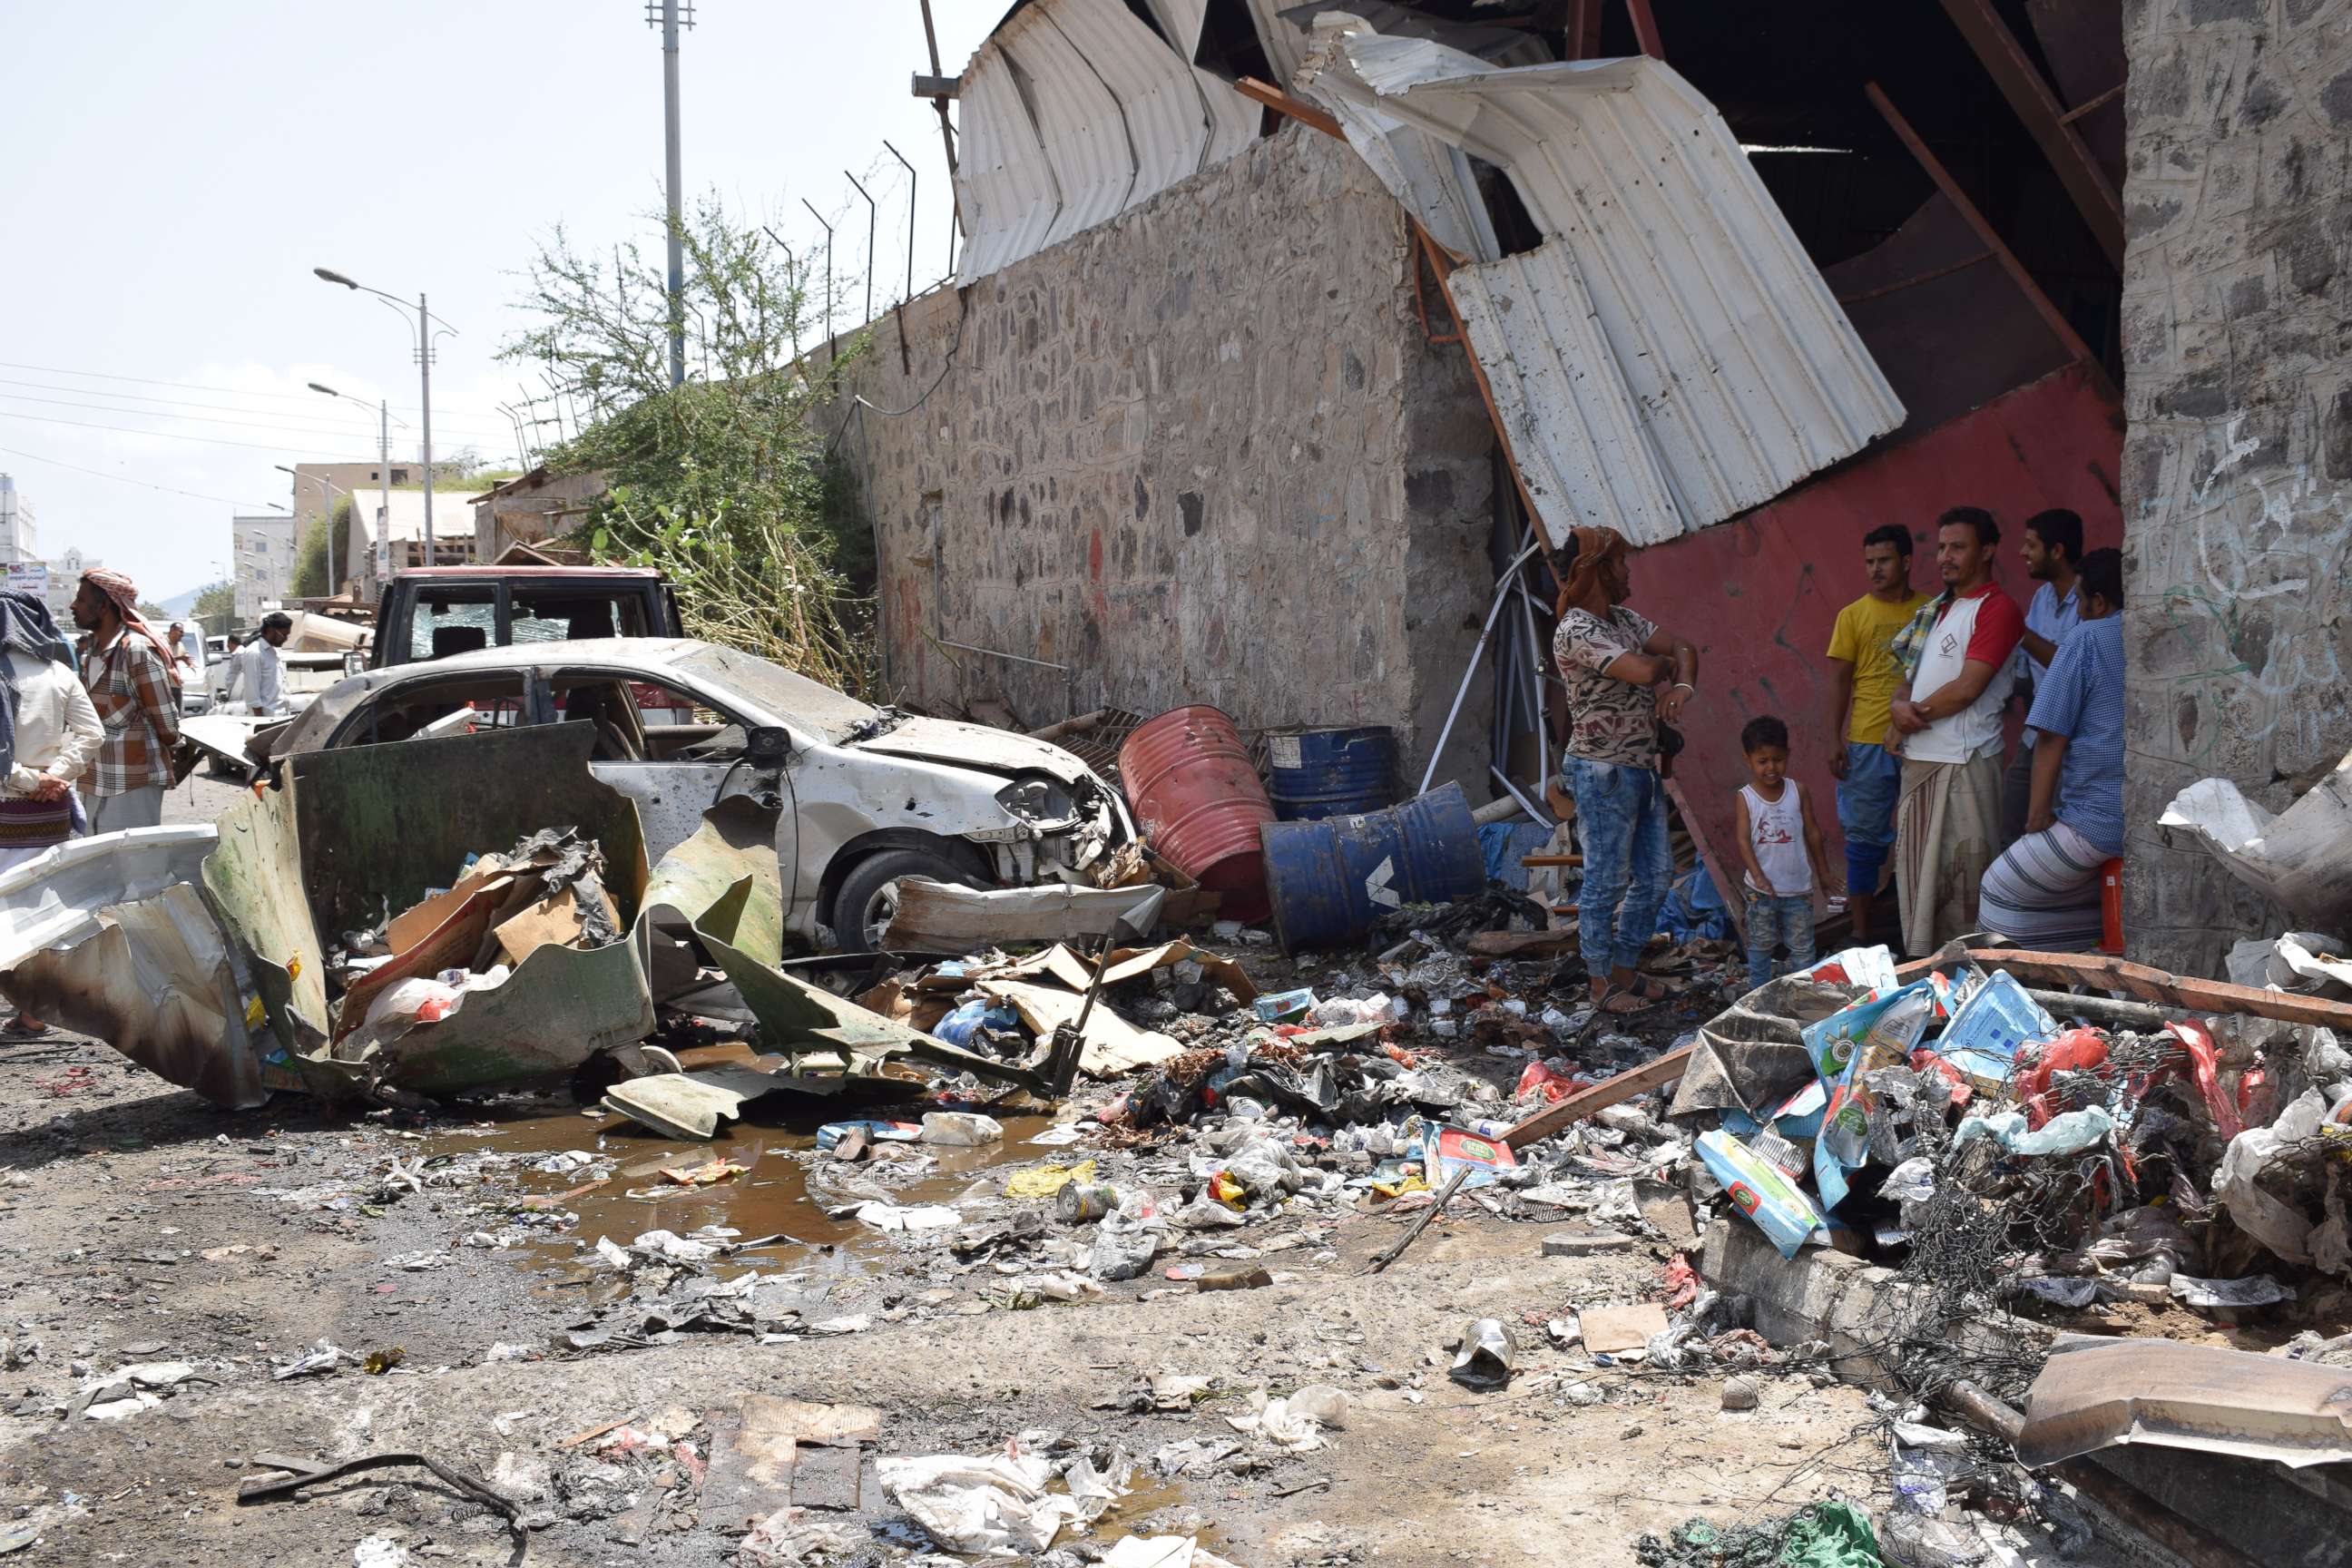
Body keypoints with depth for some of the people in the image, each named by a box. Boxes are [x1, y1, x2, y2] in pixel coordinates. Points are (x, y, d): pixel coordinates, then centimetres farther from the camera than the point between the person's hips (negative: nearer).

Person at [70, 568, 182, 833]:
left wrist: (170, 745, 4)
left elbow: (165, 718, -13)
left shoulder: (136, 649, -16)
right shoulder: (90, 648, 11)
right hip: (98, 781, 9)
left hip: (133, 782, -9)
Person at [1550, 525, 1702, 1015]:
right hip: (1603, 773, -9)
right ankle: (1602, 984, 12)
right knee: (1606, 881, 0)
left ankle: (1625, 970, 25)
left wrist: (1683, 685, -12)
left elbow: (1683, 648, 10)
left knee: (1655, 874, 14)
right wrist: (1663, 663, -6)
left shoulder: (1623, 620, 12)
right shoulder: (1576, 631, -19)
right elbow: (1644, 671, -30)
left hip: (1641, 768, 9)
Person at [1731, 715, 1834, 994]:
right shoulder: (1746, 797, -8)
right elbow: (1743, 839, -13)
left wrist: (1823, 872, 11)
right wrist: (1758, 875, -25)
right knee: (1761, 945, 12)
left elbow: (1812, 832, 6)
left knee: (1802, 946, 8)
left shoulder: (1798, 791, -3)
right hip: (1762, 888, -1)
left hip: (1798, 886, 1)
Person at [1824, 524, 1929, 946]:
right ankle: (1861, 934, 10)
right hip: (1867, 742, -1)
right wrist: (1833, 740, -4)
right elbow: (1840, 681, 3)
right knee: (1864, 836, 3)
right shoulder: (1853, 616, 3)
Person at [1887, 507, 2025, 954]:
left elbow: (1967, 687, -17)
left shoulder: (1997, 608, -9)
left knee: (1961, 879, -6)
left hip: (1963, 765, -9)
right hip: (1920, 761, 9)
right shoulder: (1939, 609, 19)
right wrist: (1900, 706, -4)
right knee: (1917, 871, 13)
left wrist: (1912, 715, -6)